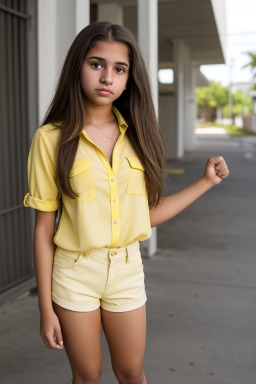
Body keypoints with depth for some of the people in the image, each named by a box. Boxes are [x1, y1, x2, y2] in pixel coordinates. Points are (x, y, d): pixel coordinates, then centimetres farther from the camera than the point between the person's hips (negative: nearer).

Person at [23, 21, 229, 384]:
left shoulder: (136, 136, 1)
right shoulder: (52, 138, -10)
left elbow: (147, 214, 3)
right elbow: (44, 228, -8)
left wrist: (206, 181, 6)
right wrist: (46, 308, -6)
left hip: (127, 271, 3)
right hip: (74, 273, -2)